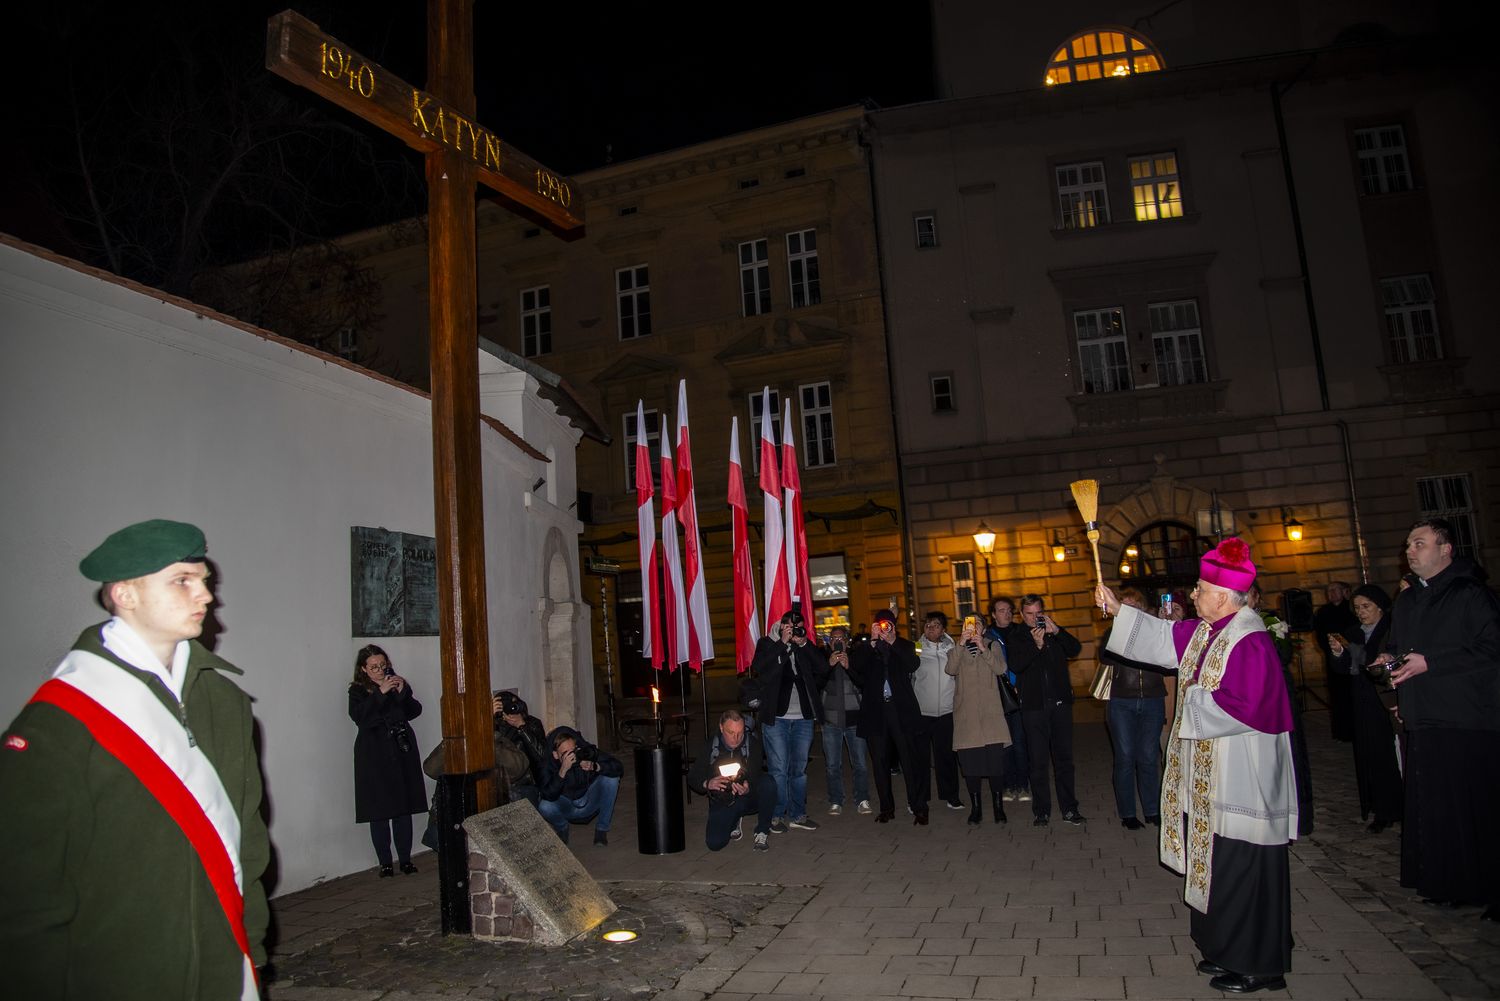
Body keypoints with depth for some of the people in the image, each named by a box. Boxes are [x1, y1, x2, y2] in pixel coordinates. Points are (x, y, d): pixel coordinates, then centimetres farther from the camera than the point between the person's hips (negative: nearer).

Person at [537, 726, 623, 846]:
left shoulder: (586, 751, -22)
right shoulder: (548, 763, -25)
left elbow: (618, 768, -24)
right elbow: (548, 796, -36)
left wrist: (595, 766, -42)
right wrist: (563, 770, -47)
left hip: (590, 804, 1)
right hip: (566, 807, -1)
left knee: (611, 777, -23)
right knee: (544, 807, -31)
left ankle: (602, 828, -6)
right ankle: (562, 828, 6)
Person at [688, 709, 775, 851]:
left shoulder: (751, 742, -15)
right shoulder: (711, 746, -12)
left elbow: (757, 774, -18)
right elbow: (692, 777, -6)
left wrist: (748, 788, -41)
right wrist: (707, 784, -28)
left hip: (748, 797, -1)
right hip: (722, 802, 1)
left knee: (768, 783, -30)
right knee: (714, 843, -18)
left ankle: (762, 831, -8)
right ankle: (734, 821, 18)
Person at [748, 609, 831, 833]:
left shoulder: (806, 647, 9)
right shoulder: (768, 644, 1)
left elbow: (823, 668, -3)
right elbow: (758, 668, -16)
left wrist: (804, 644, -10)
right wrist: (783, 643, -16)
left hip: (803, 718, 4)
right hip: (776, 718, -3)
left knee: (799, 769, 11)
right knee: (778, 770, -2)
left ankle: (797, 815, 20)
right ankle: (776, 816, 7)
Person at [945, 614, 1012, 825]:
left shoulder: (993, 646, 11)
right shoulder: (956, 649, 12)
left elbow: (1000, 669, -6)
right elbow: (950, 669, -7)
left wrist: (983, 649, -16)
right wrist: (960, 645, -16)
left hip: (990, 712, -1)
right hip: (965, 713, 1)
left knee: (995, 760, -4)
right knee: (970, 763, 1)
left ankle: (999, 808, 8)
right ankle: (976, 809, 11)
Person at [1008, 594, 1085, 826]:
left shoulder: (1055, 634, 11)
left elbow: (1076, 649, -4)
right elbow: (1016, 665, -12)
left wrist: (1056, 631, -17)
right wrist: (1036, 645, -25)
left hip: (1060, 703, 2)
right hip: (1034, 705, -2)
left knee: (1064, 757, 7)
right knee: (1038, 761, 1)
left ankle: (1069, 808, 16)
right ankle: (1041, 811, 8)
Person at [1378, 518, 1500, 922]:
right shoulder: (1405, 602, 17)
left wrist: (1429, 662, -18)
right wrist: (1390, 660, 6)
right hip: (1422, 722, 7)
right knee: (1430, 808, 9)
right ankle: (1445, 883, 19)